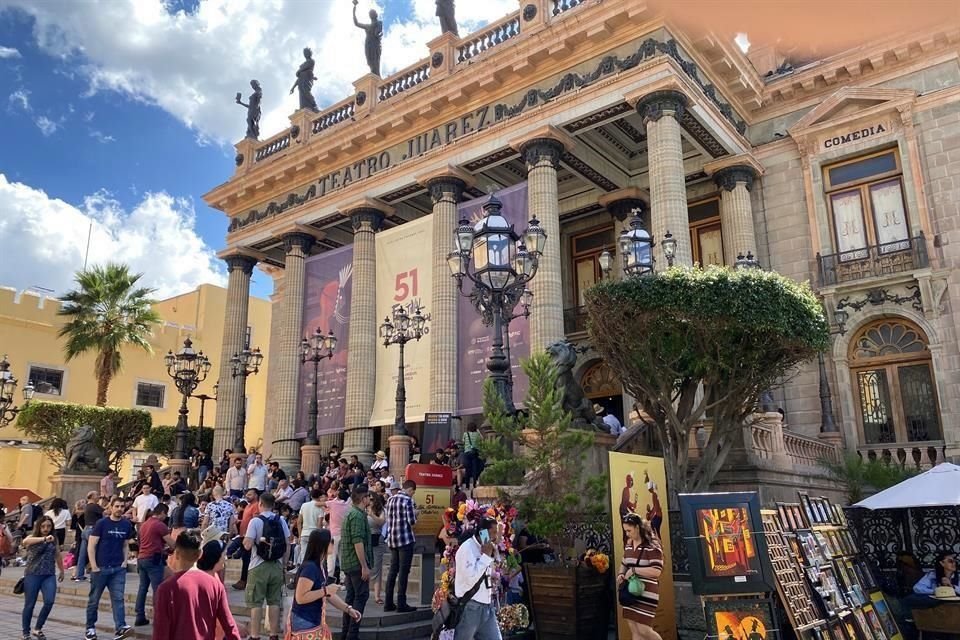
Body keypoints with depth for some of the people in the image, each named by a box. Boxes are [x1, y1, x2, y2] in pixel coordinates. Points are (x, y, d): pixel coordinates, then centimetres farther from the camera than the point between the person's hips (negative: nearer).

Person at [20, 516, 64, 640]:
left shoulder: (54, 539, 6)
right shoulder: (32, 537, -5)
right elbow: (24, 542, -31)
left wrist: (61, 570, 26)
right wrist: (44, 538, -46)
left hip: (49, 575, 3)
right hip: (32, 575, -3)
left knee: (49, 602, -10)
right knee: (29, 605, 4)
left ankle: (38, 628, 11)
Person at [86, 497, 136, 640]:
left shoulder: (127, 525, 5)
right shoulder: (102, 523, -6)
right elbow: (91, 546, -6)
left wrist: (125, 561, 2)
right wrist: (94, 566, -12)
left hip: (119, 569, 2)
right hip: (100, 568, -2)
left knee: (118, 598, -6)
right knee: (94, 600, 10)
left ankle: (121, 628, -12)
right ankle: (90, 628, 24)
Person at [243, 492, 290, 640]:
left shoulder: (255, 521, -9)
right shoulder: (281, 521, 3)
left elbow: (248, 545, -14)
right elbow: (288, 545, 4)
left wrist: (244, 539, 8)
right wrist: (283, 564, 13)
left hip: (259, 566, -4)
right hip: (276, 566, 4)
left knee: (256, 603, 4)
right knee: (274, 602, 10)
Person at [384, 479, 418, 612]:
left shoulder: (390, 499, 12)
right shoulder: (408, 500, -10)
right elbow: (412, 522, -13)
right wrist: (415, 514, 7)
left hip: (392, 539, 7)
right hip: (405, 539, -7)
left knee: (393, 570, 12)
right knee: (403, 572, -2)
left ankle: (389, 603, 15)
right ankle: (401, 604, 1)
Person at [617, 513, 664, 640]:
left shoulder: (652, 546, -14)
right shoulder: (628, 545, 10)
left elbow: (656, 571, -21)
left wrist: (634, 570, -20)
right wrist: (620, 574, 4)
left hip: (646, 593, -7)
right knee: (634, 630, 8)